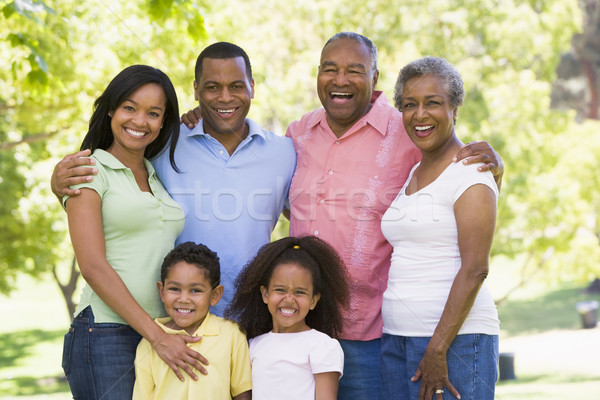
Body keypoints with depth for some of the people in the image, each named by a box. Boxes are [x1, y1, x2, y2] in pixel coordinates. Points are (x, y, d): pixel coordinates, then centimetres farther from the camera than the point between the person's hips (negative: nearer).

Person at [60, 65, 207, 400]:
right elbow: (93, 267, -12)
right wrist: (157, 336, -17)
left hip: (163, 334, 6)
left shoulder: (159, 177, 16)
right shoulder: (89, 171, -3)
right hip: (106, 335, -6)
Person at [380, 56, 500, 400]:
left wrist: (438, 349, -18)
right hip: (396, 339, 7)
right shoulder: (411, 174, 17)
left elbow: (475, 269, -14)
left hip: (455, 338, -7)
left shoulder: (470, 171, -7)